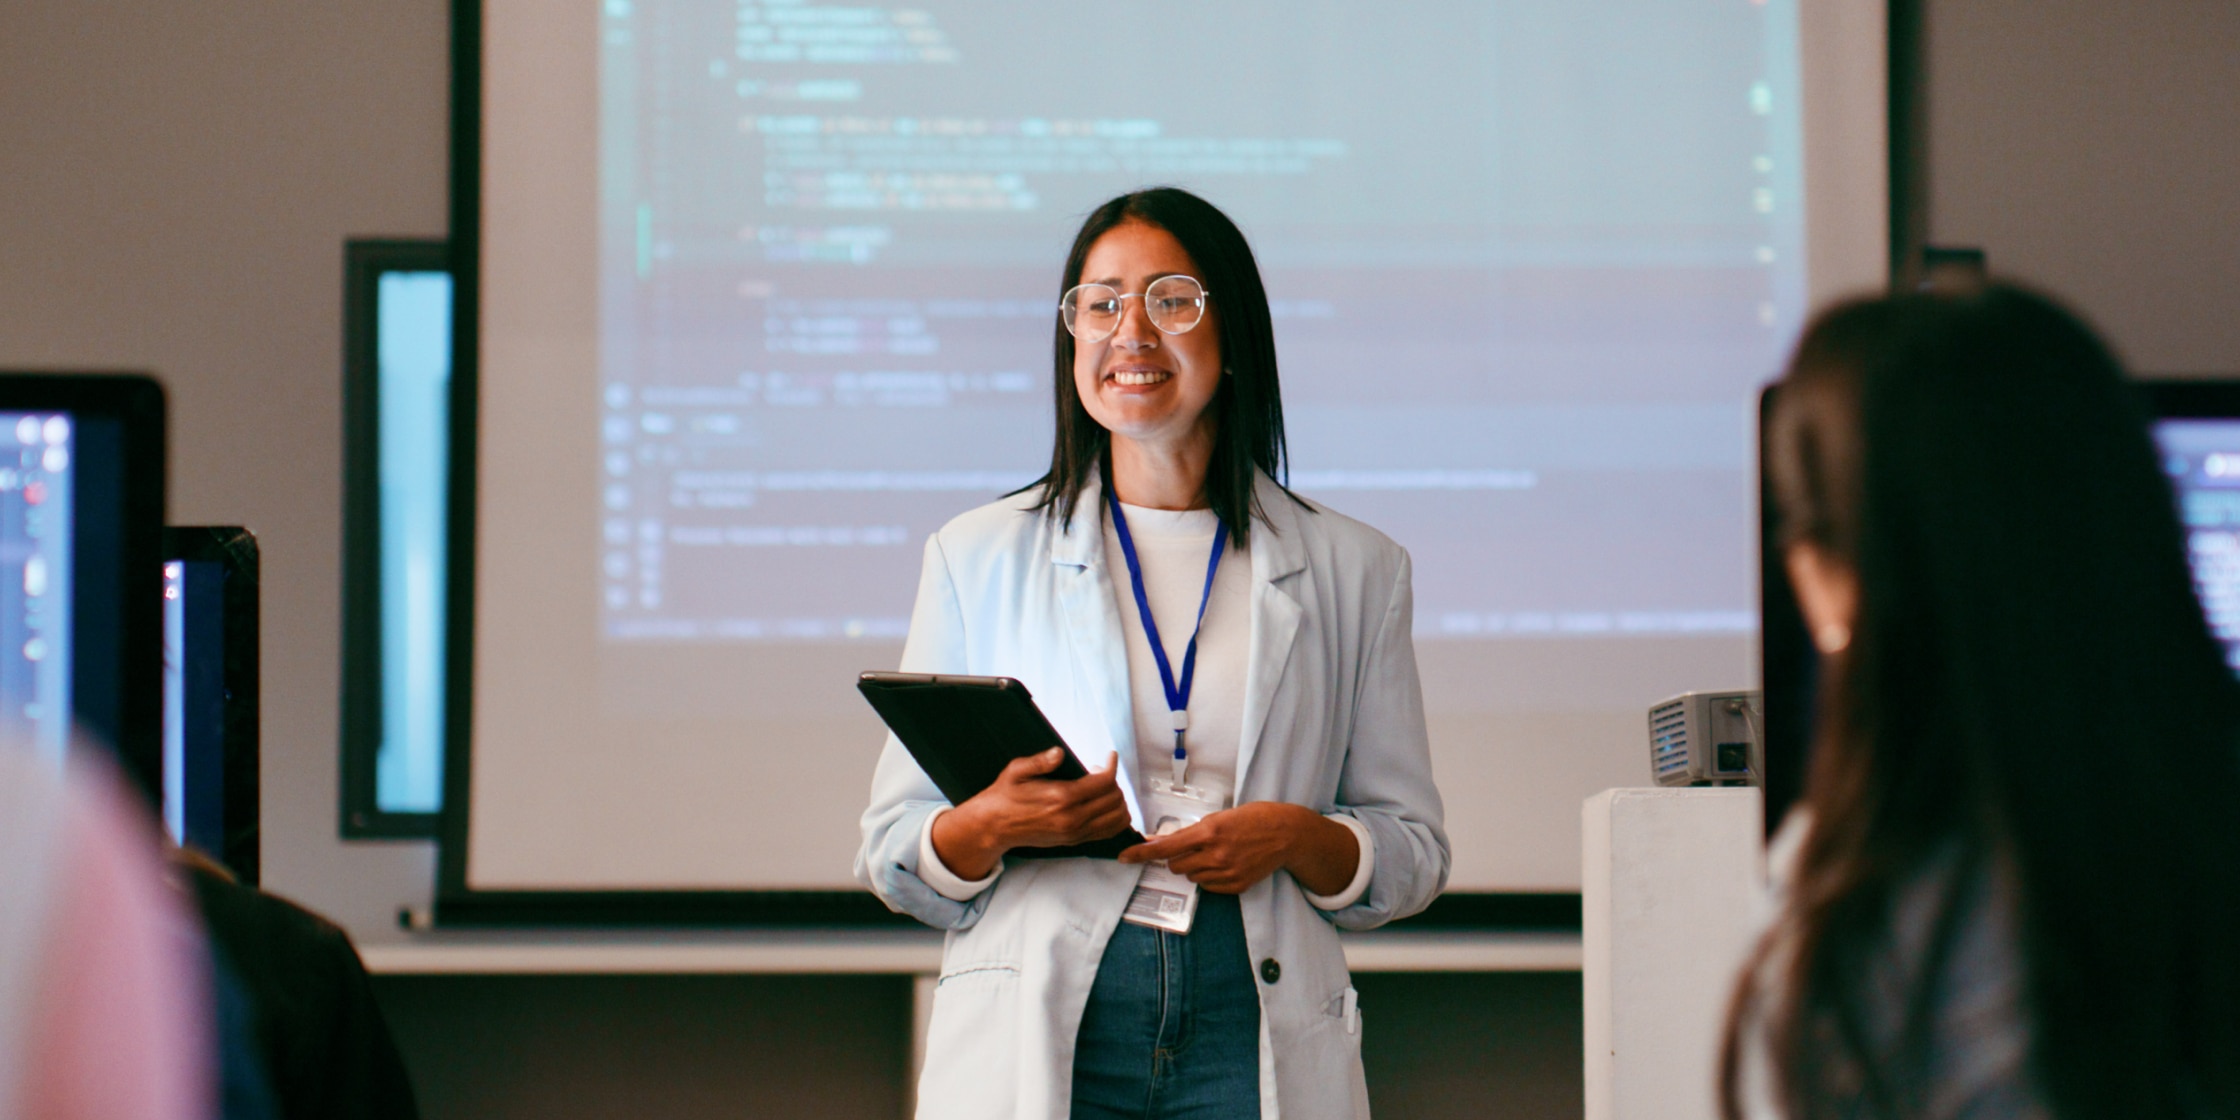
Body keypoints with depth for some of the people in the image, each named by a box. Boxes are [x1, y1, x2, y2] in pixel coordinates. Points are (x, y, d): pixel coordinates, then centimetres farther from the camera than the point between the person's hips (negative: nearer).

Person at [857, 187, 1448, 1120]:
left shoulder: (1352, 571, 12)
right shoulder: (979, 556, 12)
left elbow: (1412, 851, 13)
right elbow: (892, 853, 10)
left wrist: (1297, 839, -7)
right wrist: (992, 826, -12)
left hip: (1256, 1038, 0)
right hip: (1036, 1043, 0)